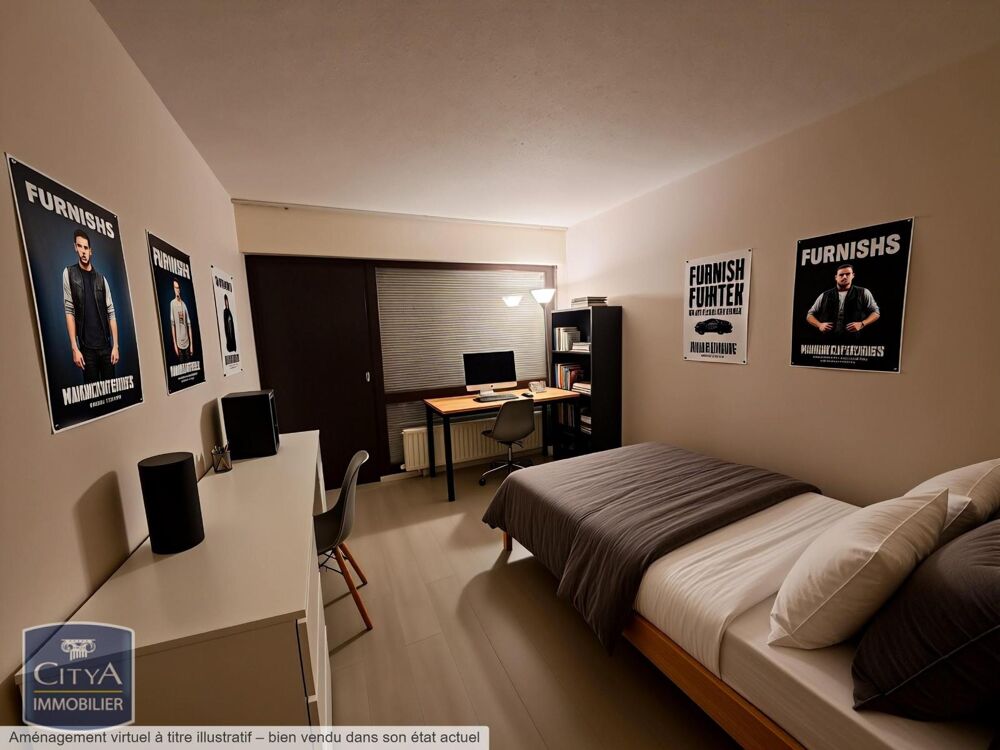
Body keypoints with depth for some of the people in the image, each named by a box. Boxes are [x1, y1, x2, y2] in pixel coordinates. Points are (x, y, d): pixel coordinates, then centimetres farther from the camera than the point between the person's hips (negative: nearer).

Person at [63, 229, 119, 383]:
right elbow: (69, 311, -2)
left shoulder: (101, 279, 8)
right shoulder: (69, 273, 2)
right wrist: (74, 348, -8)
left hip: (106, 345, 2)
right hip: (87, 347, -1)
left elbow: (111, 313, 5)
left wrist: (115, 346, -2)